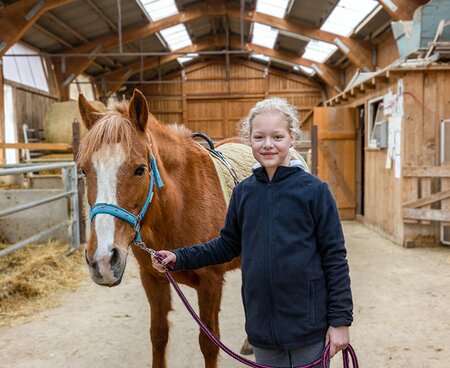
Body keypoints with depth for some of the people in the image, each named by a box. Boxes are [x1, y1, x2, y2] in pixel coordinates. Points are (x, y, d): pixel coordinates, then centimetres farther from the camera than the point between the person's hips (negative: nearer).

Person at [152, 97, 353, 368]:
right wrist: (179, 258, 1)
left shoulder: (314, 190, -10)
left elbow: (335, 257, -7)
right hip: (261, 325, 3)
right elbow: (228, 245, 11)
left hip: (308, 325, -3)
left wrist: (340, 320, -7)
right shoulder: (243, 192, 1)